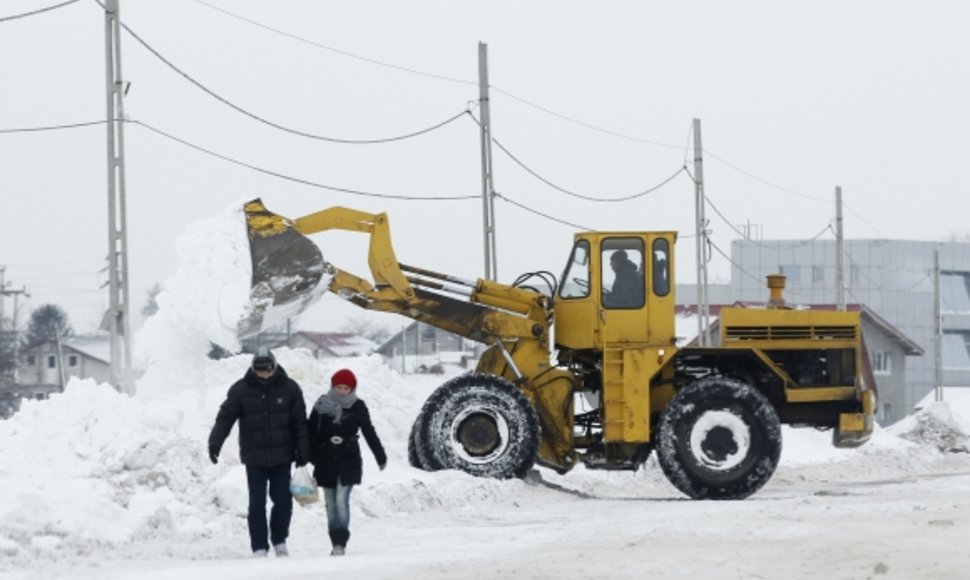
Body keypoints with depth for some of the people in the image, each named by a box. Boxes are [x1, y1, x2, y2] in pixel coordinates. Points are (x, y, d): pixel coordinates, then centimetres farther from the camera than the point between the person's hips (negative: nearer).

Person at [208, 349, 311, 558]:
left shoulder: (289, 388, -1)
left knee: (283, 502, 3)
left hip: (282, 457, 1)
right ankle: (259, 547, 5)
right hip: (254, 458, -1)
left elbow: (300, 422, 4)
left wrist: (303, 451, 1)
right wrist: (214, 443, -16)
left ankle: (279, 541, 23)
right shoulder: (240, 390, -3)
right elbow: (225, 418, -4)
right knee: (257, 504, -1)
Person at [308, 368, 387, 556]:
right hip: (326, 463, 2)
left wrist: (381, 457, 12)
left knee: (341, 500, -14)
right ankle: (336, 543, 17)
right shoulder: (322, 406, 0)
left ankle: (340, 543, -15)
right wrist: (310, 456, -2)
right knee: (331, 503, 8)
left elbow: (369, 433, 8)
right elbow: (311, 433, 4)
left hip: (348, 462, -2)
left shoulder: (358, 407, 0)